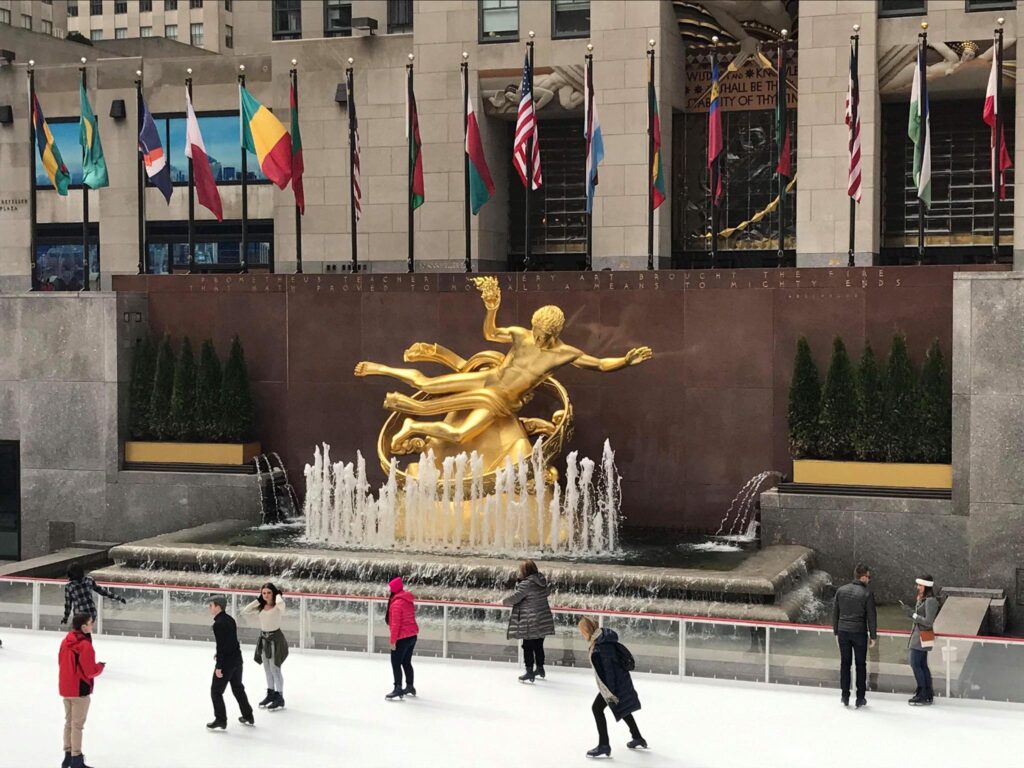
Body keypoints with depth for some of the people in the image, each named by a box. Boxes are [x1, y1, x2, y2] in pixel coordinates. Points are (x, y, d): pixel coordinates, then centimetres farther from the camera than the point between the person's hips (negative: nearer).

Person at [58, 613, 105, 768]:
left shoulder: (66, 641, 2)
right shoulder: (85, 645, -23)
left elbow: (61, 662, 12)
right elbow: (90, 671, -20)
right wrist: (100, 666, -2)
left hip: (65, 688, 8)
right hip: (80, 690, -8)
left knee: (69, 722, 18)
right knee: (77, 725, 0)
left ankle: (68, 755, 25)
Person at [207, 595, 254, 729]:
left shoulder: (218, 624, -20)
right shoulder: (230, 620, 6)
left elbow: (220, 646, -22)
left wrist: (219, 667, -19)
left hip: (226, 662, -9)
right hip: (237, 659, 9)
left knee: (216, 691, 4)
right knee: (238, 688, 22)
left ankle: (221, 720, 7)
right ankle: (248, 717, 30)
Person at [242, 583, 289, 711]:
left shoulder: (278, 606, -15)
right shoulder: (261, 607, 3)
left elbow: (280, 603, -40)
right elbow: (245, 610, -4)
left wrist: (278, 594, -19)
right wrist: (258, 599, -4)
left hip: (275, 639, -7)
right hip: (264, 639, 7)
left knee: (275, 669, -1)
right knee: (267, 669, 16)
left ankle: (279, 698, 8)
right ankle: (271, 693, 30)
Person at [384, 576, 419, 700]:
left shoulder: (396, 603, -20)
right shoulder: (409, 600, 7)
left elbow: (395, 624, -20)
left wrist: (393, 641, -15)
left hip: (402, 638, -9)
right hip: (412, 635, 9)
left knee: (396, 663, 0)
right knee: (406, 662, 20)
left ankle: (398, 689, 0)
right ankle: (410, 686, 29)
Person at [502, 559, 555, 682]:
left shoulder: (527, 583, -18)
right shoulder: (541, 581, 7)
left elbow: (515, 597, -20)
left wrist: (503, 601, -3)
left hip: (531, 622, -8)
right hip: (543, 620, 8)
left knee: (528, 647, 1)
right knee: (538, 646, 20)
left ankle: (530, 673, 4)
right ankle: (540, 669, 31)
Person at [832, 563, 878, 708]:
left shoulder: (841, 590, 2)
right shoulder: (867, 594, -11)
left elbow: (835, 612, 7)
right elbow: (871, 617, -8)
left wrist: (836, 632, 16)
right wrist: (873, 636, 1)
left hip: (843, 632, 3)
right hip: (859, 632, -3)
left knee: (845, 663, 11)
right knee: (861, 664, 8)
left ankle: (845, 696, 13)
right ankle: (860, 698, 10)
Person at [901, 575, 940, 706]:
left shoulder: (930, 601, -17)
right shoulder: (921, 599, 12)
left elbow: (928, 621, -19)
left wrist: (913, 614, -18)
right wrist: (908, 610, 3)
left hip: (922, 637, -10)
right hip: (918, 635, 10)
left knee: (915, 663, -8)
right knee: (922, 665, 12)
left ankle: (923, 695, -4)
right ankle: (928, 694, 18)